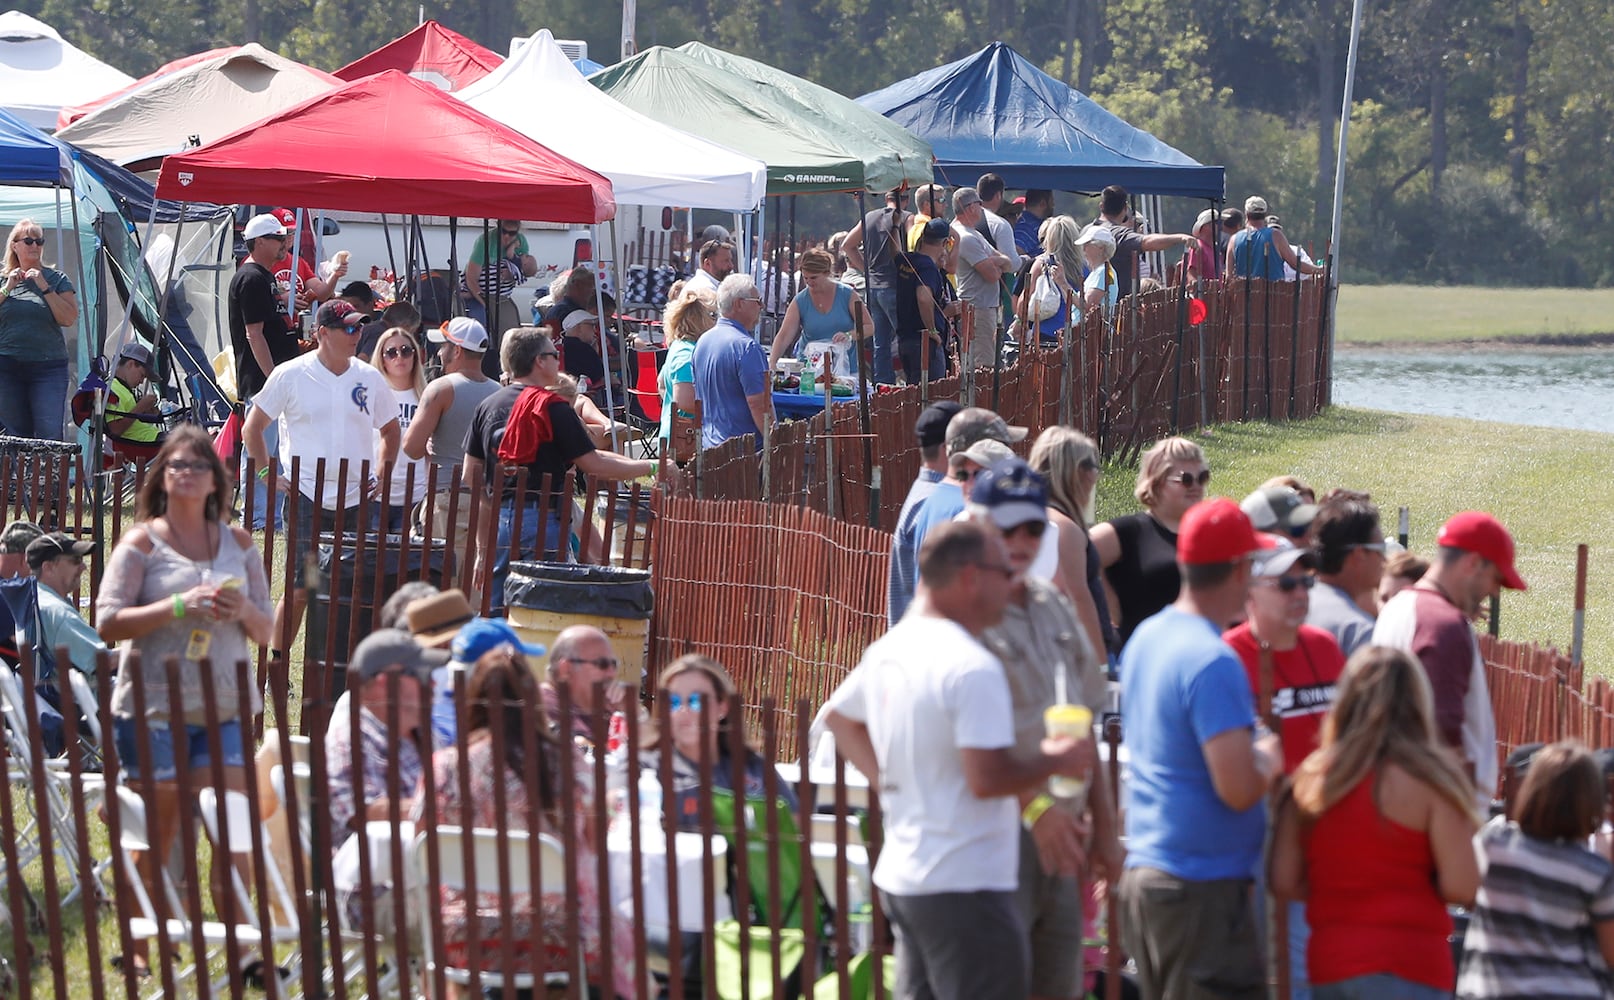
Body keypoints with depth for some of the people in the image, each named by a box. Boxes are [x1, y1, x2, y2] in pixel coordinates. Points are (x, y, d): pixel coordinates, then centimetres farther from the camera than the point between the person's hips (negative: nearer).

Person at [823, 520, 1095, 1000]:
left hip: (900, 877, 9)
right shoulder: (973, 667, -20)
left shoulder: (889, 650, 10)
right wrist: (1053, 762, -9)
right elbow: (988, 778, -25)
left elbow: (839, 718, 26)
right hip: (965, 887, -9)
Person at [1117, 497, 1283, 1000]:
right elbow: (1239, 789, -23)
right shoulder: (1214, 662, -18)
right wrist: (1269, 758, -3)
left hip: (1142, 873, 9)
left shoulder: (1146, 637, 10)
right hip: (1204, 883, -9)